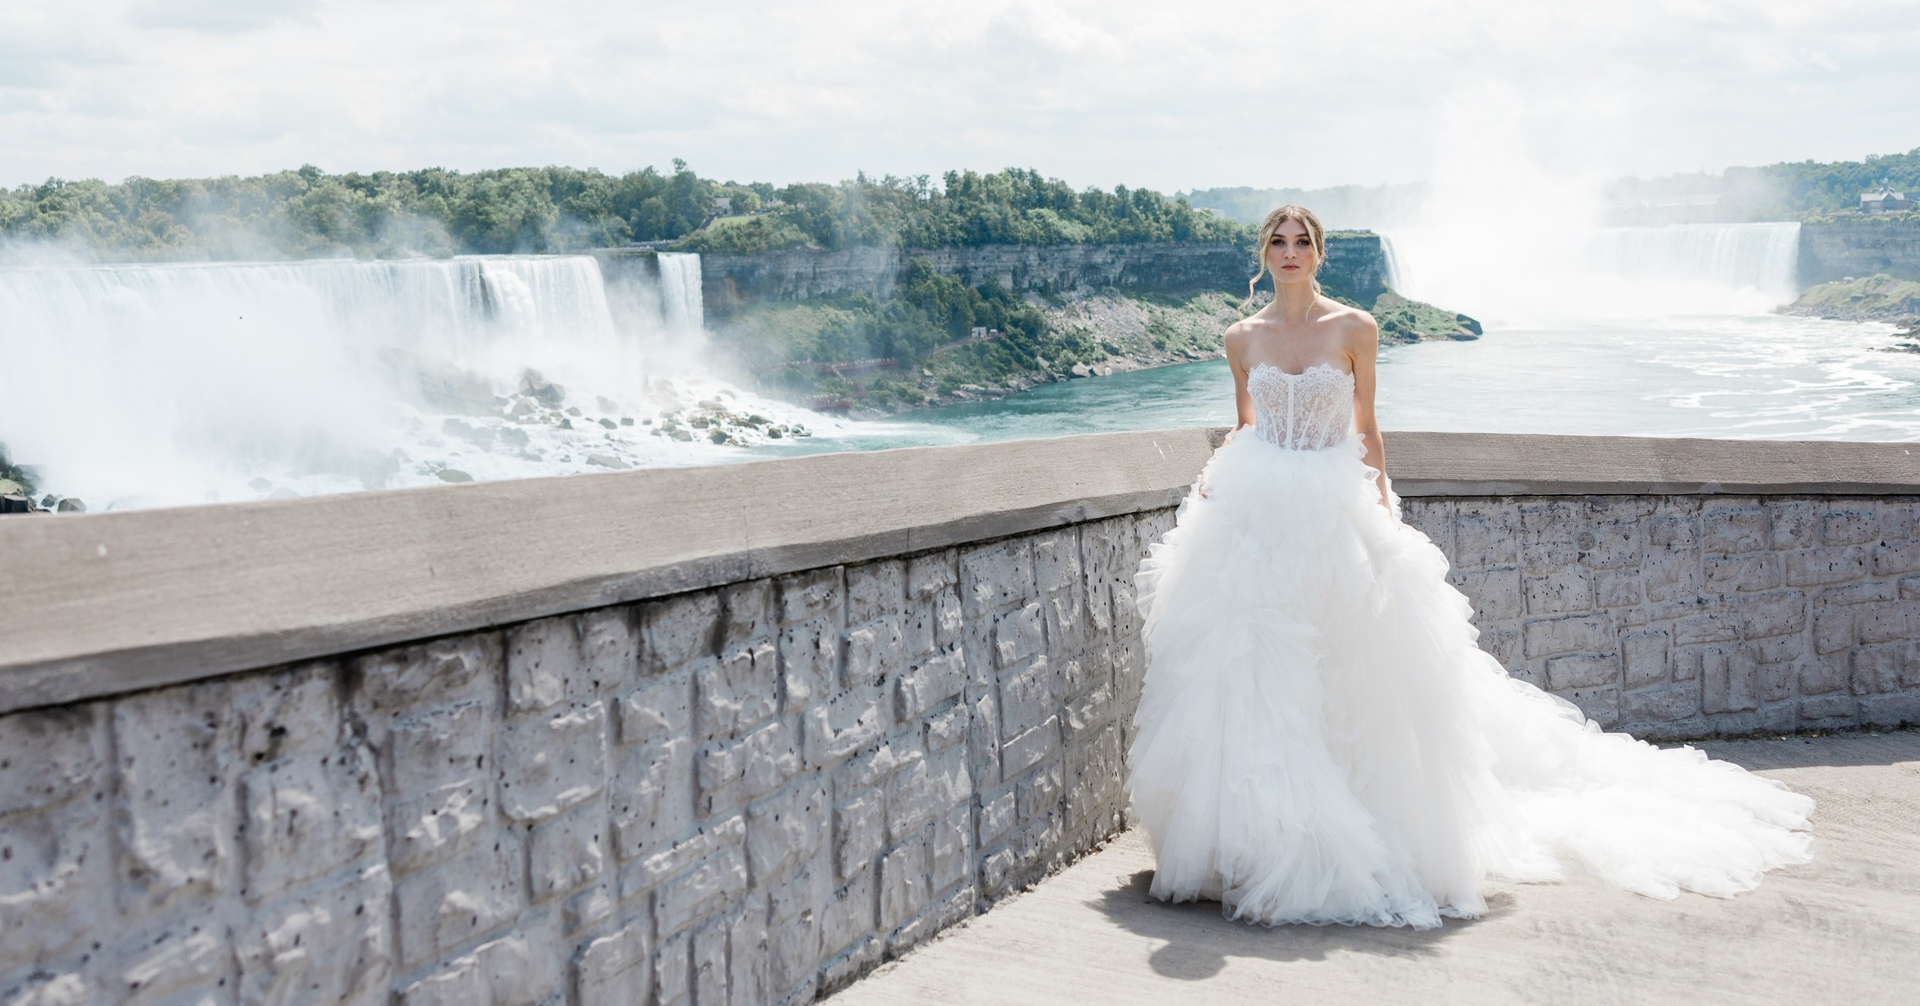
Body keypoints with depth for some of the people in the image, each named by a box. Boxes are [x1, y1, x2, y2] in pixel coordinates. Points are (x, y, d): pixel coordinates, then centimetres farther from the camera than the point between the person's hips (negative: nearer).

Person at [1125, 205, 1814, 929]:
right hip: (1252, 514, 2)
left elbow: (1366, 433, 5)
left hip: (1335, 514, -2)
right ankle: (1255, 836, 12)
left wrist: (1382, 508, 0)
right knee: (1249, 673, 1)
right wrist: (1215, 468, -3)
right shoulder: (1243, 338, 6)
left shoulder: (1354, 329, 0)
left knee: (1345, 673, 0)